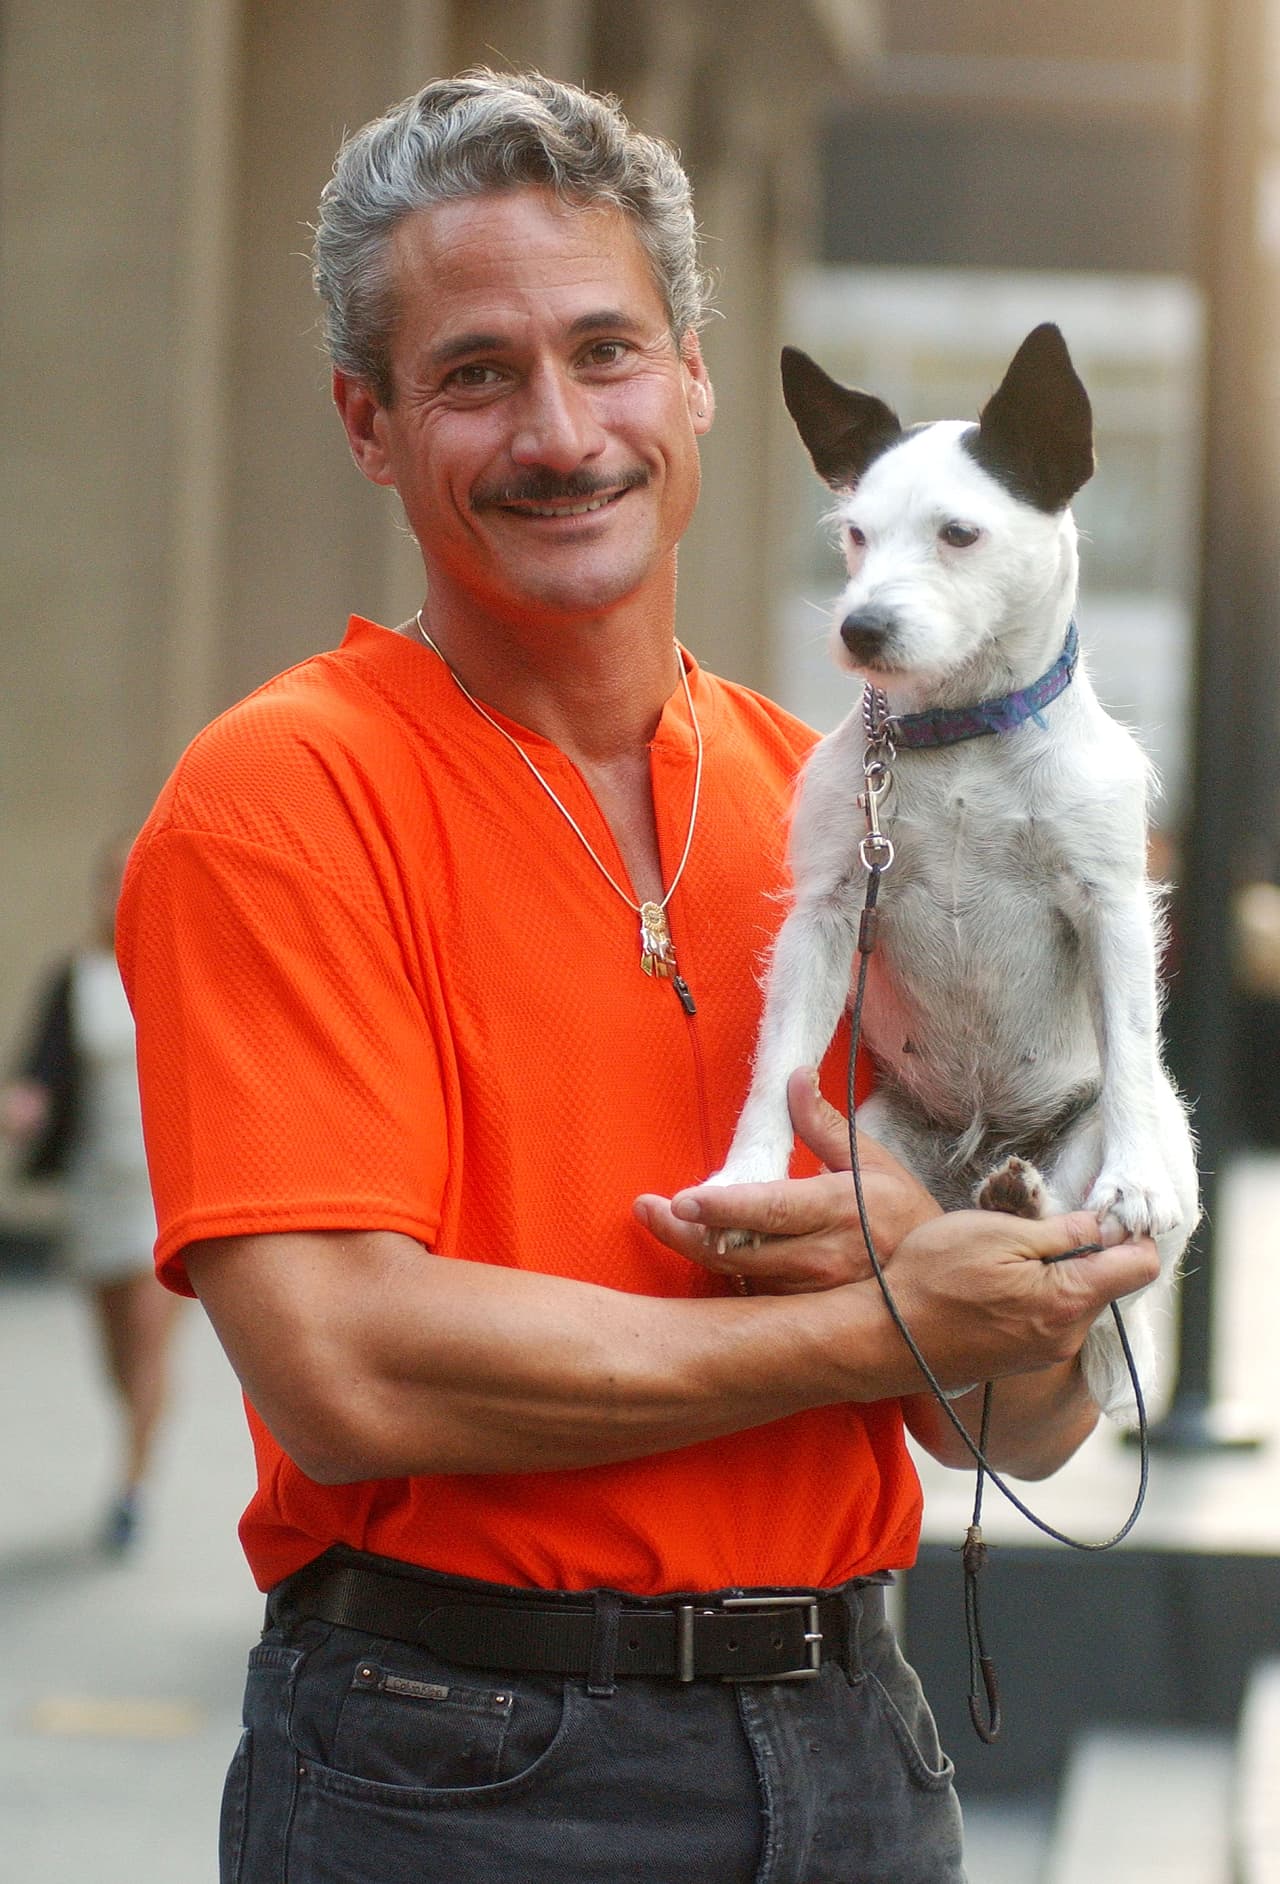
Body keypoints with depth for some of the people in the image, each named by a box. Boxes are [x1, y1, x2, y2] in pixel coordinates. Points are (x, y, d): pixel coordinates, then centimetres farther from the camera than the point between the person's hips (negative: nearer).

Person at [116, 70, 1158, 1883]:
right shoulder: (277, 798, -9)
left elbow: (1035, 1418, 8)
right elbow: (343, 1367, -20)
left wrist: (907, 1241, -15)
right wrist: (881, 1325, -13)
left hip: (853, 1736, 5)